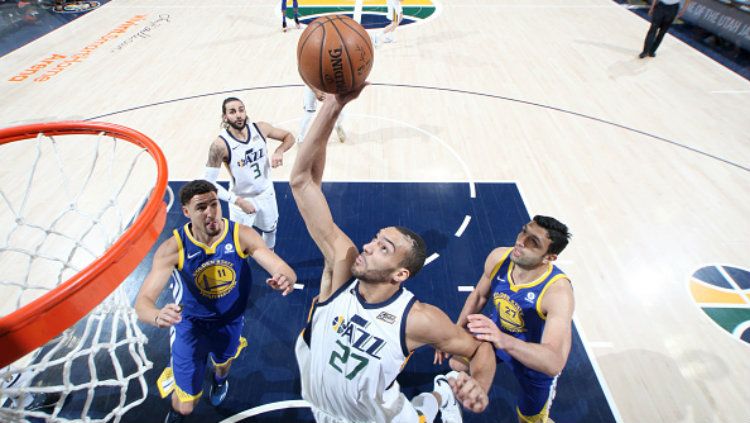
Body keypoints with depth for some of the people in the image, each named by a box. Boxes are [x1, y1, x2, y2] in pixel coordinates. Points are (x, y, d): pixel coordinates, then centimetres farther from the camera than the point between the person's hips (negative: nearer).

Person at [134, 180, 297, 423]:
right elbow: (142, 302, -29)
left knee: (223, 362, 32)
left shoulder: (242, 236, -25)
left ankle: (219, 381, 72)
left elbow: (285, 271, -29)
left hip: (230, 323, 2)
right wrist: (158, 317, -53)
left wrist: (285, 279, -55)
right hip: (191, 326, -1)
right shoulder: (173, 248, -27)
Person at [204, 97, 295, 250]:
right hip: (241, 198, -4)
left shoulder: (260, 128, -16)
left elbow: (289, 137, -1)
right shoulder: (220, 145, -28)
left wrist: (279, 151, -22)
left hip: (266, 192, 5)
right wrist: (238, 201, -31)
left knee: (270, 229, 27)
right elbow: (209, 182, -25)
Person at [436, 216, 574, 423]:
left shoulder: (558, 291, -40)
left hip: (537, 360, -4)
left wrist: (503, 340, -63)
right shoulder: (498, 257, -23)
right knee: (457, 364, 21)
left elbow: (555, 363, -48)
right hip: (497, 334, 4)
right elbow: (479, 295, -3)